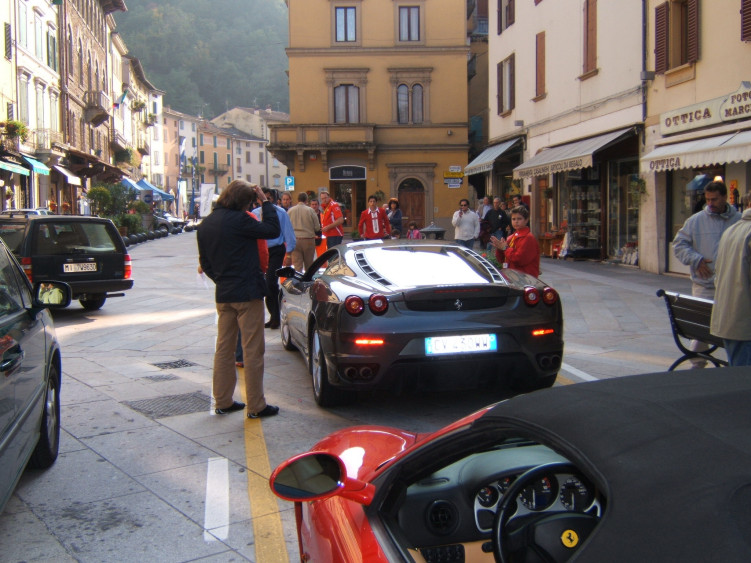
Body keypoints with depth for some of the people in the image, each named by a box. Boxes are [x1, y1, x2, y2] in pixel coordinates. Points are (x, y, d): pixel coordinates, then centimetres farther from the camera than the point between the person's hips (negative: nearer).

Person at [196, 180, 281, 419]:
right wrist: (265, 201, -5)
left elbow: (204, 262, 15)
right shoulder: (238, 220, -16)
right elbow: (272, 230, -13)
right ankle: (256, 406, 5)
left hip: (223, 295, 8)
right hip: (247, 293, -8)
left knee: (224, 348, 14)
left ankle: (222, 401, 21)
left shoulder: (205, 224, 9)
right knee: (253, 350, -1)